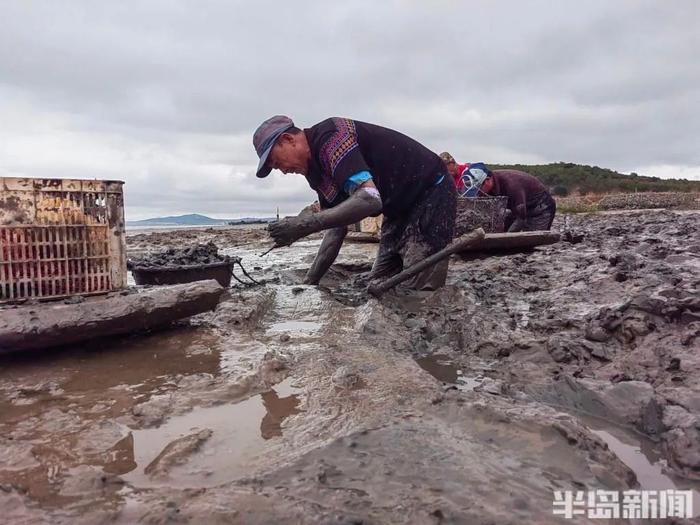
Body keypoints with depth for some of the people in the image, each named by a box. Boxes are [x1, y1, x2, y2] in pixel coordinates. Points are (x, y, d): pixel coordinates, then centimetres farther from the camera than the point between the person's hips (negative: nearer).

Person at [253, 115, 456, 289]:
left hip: (430, 194, -10)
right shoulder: (316, 169, 6)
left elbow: (369, 199, -37)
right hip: (400, 208, 10)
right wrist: (309, 281, 4)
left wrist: (304, 224, -35)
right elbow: (336, 228, 8)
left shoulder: (330, 136, -23)